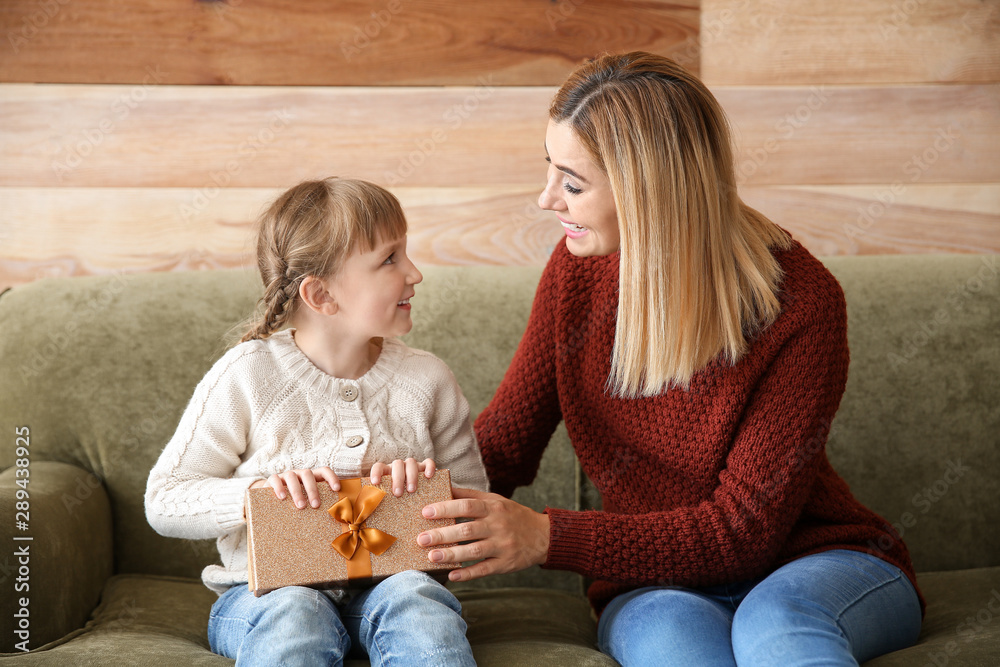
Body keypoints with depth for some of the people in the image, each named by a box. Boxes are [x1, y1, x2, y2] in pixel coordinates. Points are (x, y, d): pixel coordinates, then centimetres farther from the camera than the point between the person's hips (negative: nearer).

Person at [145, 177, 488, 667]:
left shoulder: (425, 379, 4)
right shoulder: (246, 375, -4)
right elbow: (163, 503, -2)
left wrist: (428, 486, -13)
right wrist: (255, 492, -20)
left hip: (386, 581, 2)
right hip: (265, 591, -2)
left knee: (414, 597, -31)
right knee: (293, 613, -35)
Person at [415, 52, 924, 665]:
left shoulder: (800, 302, -20)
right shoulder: (579, 271, -5)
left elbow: (744, 529, -20)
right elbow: (502, 445, 4)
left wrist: (548, 539, -30)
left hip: (820, 566, -2)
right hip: (657, 586, 3)